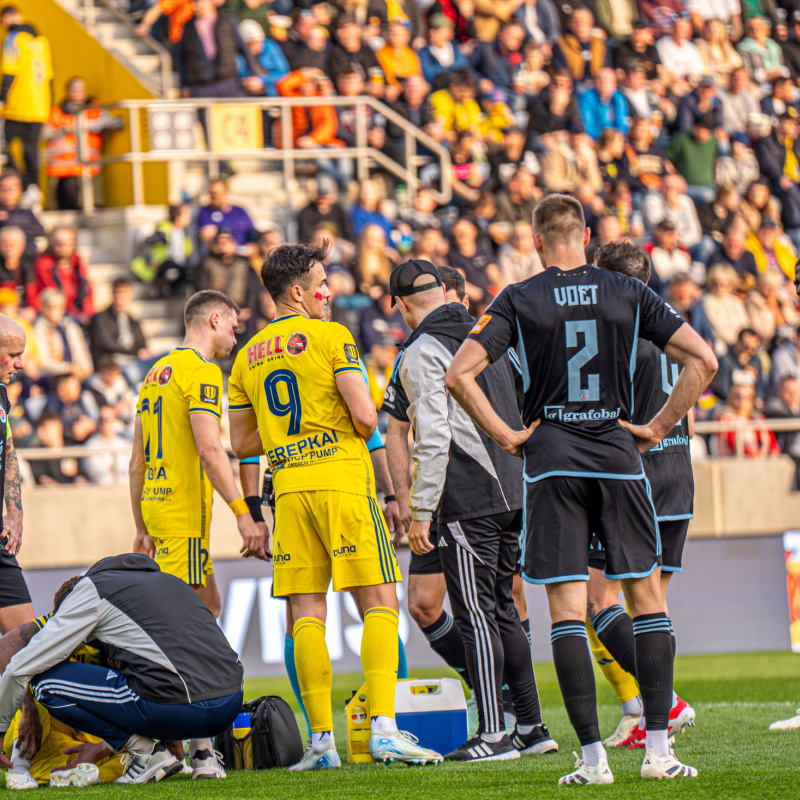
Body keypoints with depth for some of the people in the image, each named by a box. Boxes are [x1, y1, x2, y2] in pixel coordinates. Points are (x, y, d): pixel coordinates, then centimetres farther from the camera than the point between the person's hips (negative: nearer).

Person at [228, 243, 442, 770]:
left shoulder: (248, 356, 13)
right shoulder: (330, 337, -4)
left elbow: (242, 444, 16)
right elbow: (365, 415, -13)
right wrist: (361, 432, 9)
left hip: (289, 488, 5)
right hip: (342, 479, -5)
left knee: (307, 614, 4)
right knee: (379, 603, -3)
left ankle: (322, 741, 0)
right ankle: (384, 729, -14)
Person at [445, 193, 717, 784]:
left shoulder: (518, 301, -1)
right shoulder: (629, 294, 3)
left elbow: (459, 375, -10)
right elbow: (703, 360, -1)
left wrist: (506, 435, -1)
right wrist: (657, 427, 4)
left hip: (551, 461, -1)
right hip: (618, 456, 1)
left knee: (568, 611, 0)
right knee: (648, 600, 8)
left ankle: (593, 757, -6)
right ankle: (659, 751, 1)